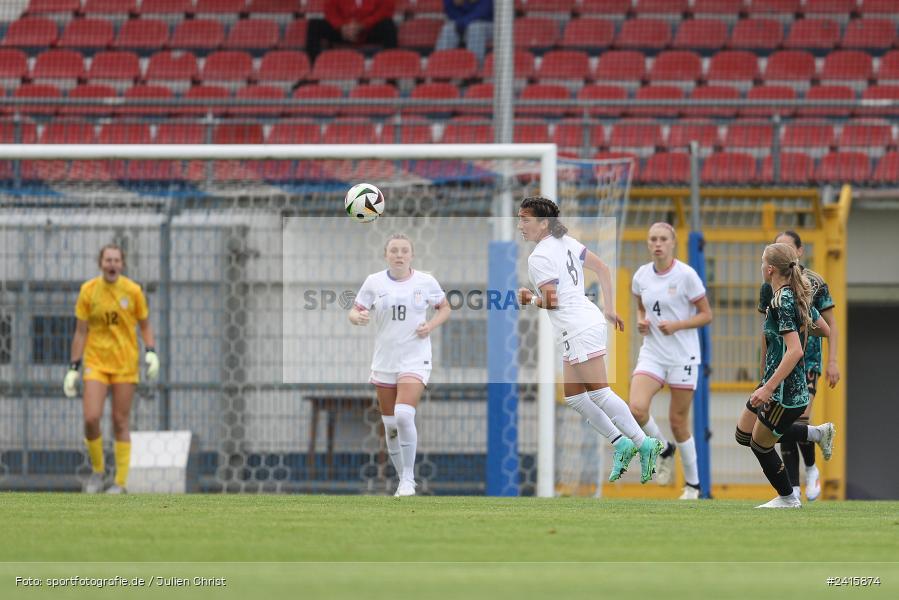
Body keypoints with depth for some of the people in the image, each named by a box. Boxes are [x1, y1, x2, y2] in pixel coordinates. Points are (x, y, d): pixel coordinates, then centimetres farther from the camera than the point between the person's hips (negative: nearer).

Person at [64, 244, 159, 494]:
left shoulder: (133, 291, -2)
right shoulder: (88, 290, -1)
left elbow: (145, 326, 9)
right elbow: (80, 332, 4)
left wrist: (151, 352, -8)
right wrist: (73, 368, 1)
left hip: (125, 365, 0)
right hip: (95, 362, 0)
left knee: (121, 422, 0)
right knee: (91, 419, -12)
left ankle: (120, 482, 6)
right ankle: (97, 470, 11)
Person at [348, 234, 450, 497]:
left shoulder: (426, 282, -1)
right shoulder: (374, 282, 1)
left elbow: (444, 308, 12)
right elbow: (355, 311, 2)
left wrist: (431, 325, -7)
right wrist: (357, 317, -22)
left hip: (415, 359, -3)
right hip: (384, 362, 3)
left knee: (404, 415, -22)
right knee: (389, 425, 7)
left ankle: (408, 479, -12)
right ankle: (402, 479, 23)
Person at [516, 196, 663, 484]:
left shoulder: (539, 258, -15)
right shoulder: (566, 242, 12)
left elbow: (550, 301, -19)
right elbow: (603, 269, 18)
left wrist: (530, 299, 0)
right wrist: (610, 309, 23)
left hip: (578, 329, -10)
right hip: (588, 318, 10)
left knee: (599, 393, -7)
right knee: (573, 396, 12)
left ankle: (643, 443, -7)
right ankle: (620, 442, 11)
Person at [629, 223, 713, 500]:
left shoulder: (686, 275, -10)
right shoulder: (641, 275, 4)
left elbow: (706, 315, -6)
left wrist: (675, 326, -19)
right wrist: (641, 322, -1)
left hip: (683, 356, -4)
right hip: (652, 354, 4)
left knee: (678, 422, 0)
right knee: (637, 409, -20)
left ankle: (692, 484, 19)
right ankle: (664, 450, 9)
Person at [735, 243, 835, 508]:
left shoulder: (783, 303, -23)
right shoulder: (799, 297, 5)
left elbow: (795, 351, -31)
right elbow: (824, 330, 17)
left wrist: (768, 388, -33)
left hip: (784, 394, -9)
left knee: (761, 445, 9)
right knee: (744, 434, 19)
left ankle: (788, 498, 27)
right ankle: (817, 433, 21)